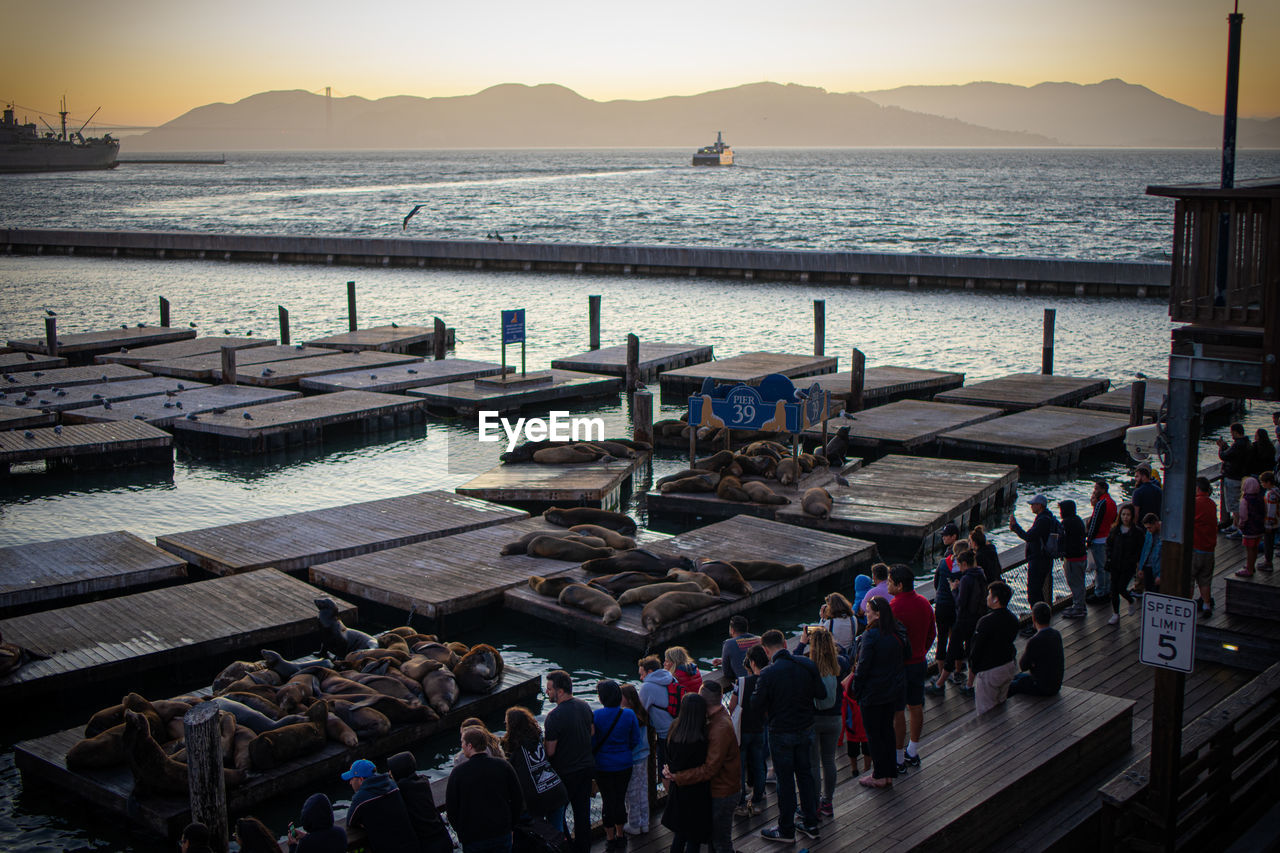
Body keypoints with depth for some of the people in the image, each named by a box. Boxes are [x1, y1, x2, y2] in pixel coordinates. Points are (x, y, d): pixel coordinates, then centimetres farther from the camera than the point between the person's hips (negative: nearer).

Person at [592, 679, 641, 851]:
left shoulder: (596, 715, -16)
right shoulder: (629, 714, -9)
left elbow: (592, 741, -9)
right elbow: (635, 740, -1)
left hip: (603, 765, -2)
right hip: (624, 765, 2)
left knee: (607, 800, 10)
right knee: (620, 799, 16)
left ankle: (610, 838, 20)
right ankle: (620, 836, 28)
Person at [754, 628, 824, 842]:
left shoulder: (768, 674, -22)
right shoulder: (807, 664, -8)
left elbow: (756, 704, -14)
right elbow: (822, 694, 0)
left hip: (781, 733, -5)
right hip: (805, 728, 5)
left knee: (785, 779, 7)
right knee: (805, 774, 18)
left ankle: (786, 830, 18)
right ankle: (810, 824, 28)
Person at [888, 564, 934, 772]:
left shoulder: (894, 608, -23)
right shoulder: (924, 603, 2)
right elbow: (931, 634, 12)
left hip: (899, 667, -8)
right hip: (920, 663, 8)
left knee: (897, 712, 3)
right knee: (916, 707, 18)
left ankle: (898, 759, 11)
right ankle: (913, 753, 32)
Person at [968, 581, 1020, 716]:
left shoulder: (986, 622, -23)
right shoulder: (1013, 619, 0)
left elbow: (976, 649, -17)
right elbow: (1012, 640, 10)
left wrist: (971, 673, -5)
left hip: (989, 671, -8)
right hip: (1008, 667, 8)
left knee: (984, 711, 3)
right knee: (1001, 704, 22)